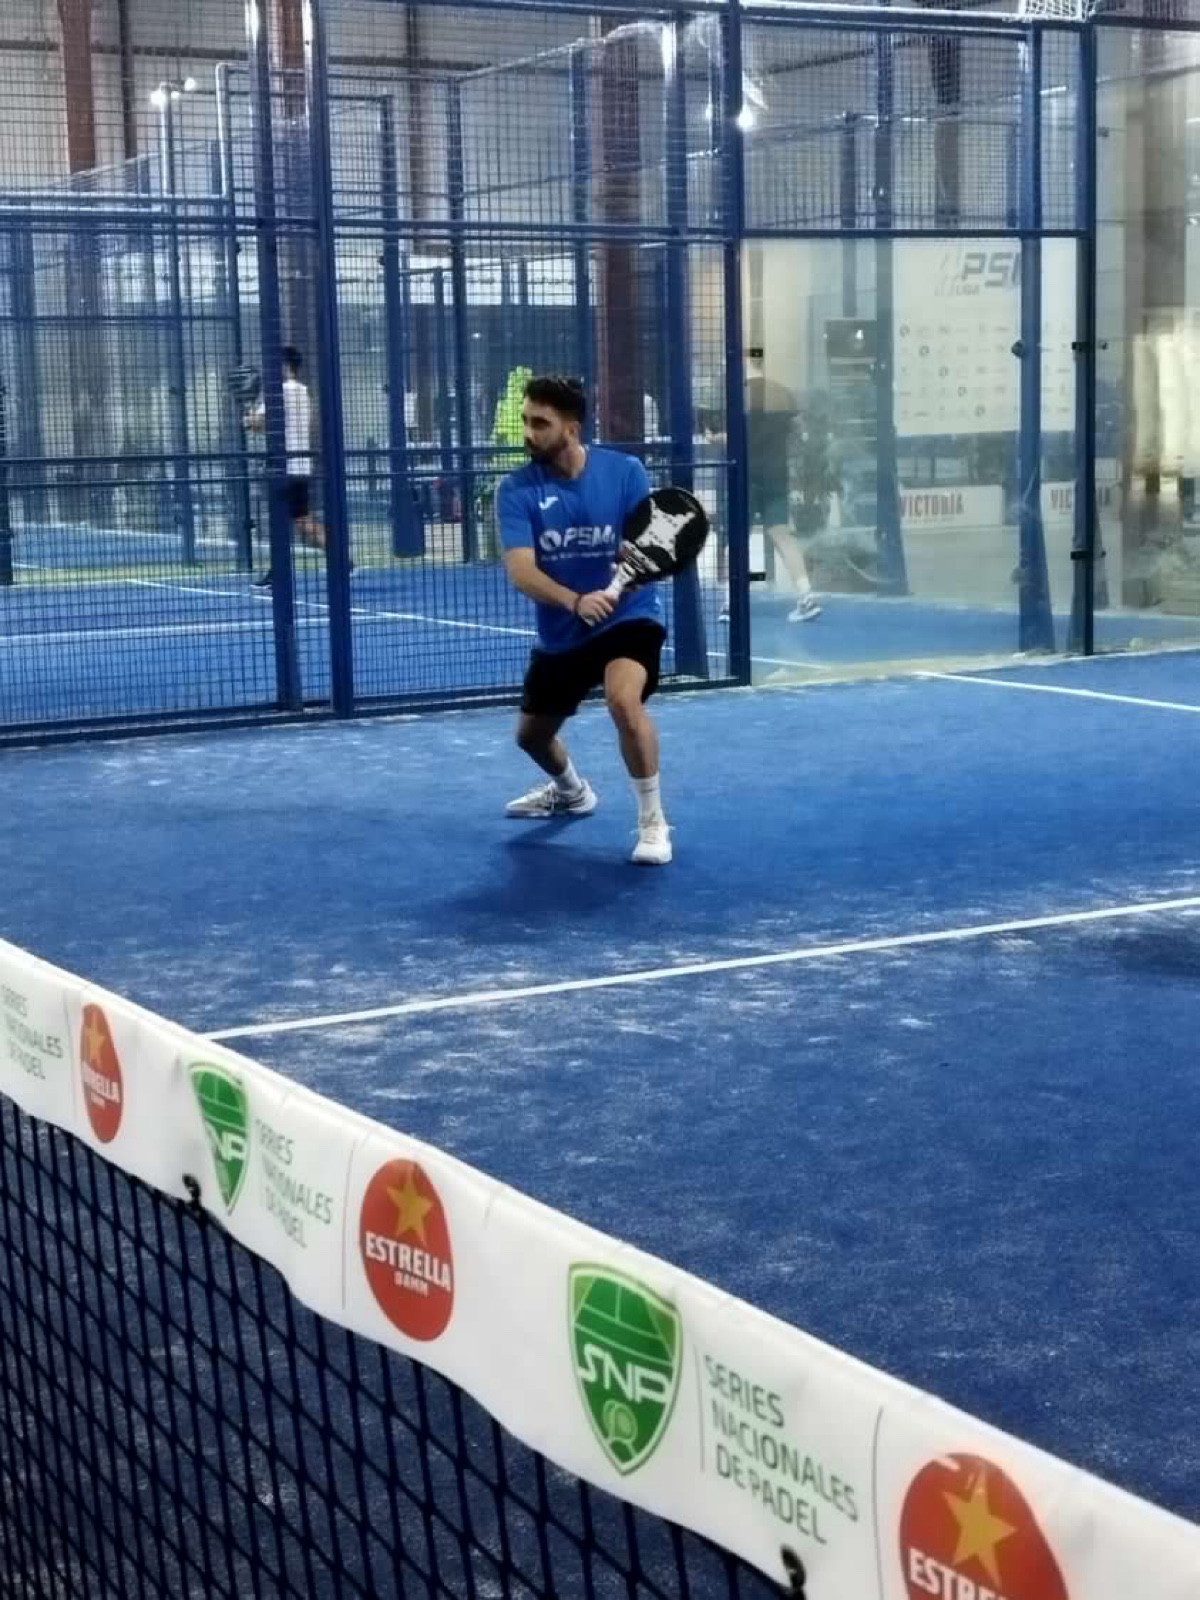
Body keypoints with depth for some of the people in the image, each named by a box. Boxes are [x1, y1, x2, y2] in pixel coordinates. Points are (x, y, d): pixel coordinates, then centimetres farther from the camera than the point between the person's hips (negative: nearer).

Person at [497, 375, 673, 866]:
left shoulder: (625, 471, -11)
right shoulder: (517, 490, -11)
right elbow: (520, 571, -21)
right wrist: (574, 601, -40)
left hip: (629, 618, -4)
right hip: (559, 635, 4)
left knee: (624, 700, -33)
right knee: (531, 733, 19)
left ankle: (652, 820, -15)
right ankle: (571, 791, 55)